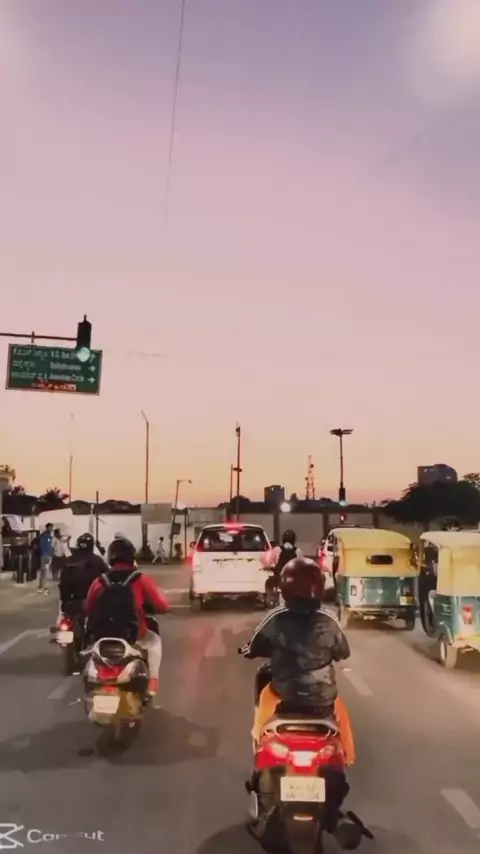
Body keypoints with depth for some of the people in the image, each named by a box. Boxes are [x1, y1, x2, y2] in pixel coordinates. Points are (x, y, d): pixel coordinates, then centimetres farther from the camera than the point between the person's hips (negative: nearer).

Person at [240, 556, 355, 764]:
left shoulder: (275, 619, -15)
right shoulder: (329, 622, -13)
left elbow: (251, 650, -3)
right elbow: (343, 653, 4)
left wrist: (274, 651, 19)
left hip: (285, 693, -1)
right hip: (323, 695, 1)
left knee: (267, 694, 32)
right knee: (339, 708, 33)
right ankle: (347, 754, 47)